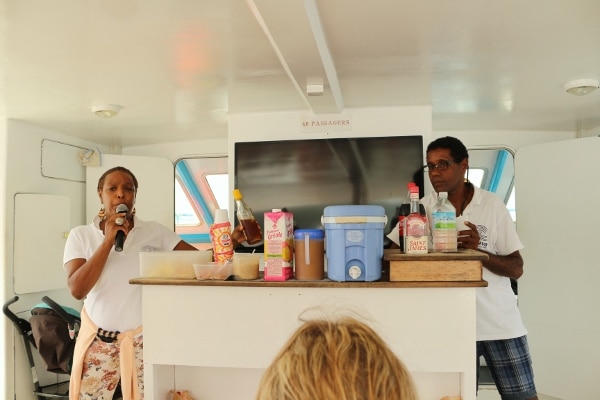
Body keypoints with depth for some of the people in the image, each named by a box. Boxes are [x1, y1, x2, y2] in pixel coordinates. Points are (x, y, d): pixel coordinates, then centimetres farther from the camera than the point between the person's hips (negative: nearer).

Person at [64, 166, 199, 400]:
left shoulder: (155, 231, -3)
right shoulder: (80, 235, -2)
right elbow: (77, 289, -14)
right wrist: (108, 240, -18)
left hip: (144, 338, 0)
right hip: (98, 340, 1)